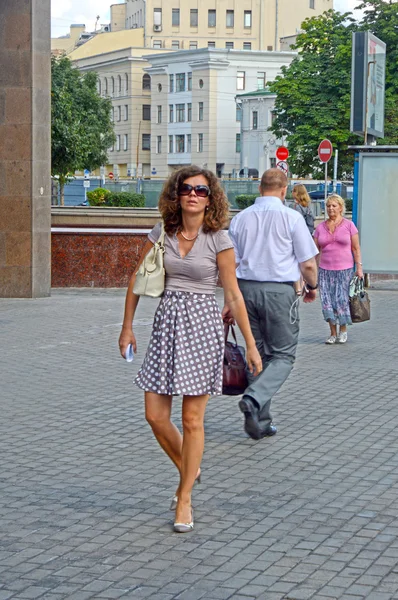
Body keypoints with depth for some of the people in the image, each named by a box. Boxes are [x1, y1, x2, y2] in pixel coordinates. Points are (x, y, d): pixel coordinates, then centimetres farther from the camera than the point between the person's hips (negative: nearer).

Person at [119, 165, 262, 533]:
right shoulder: (161, 235, 5)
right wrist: (127, 326, 13)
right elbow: (137, 279, 14)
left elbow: (233, 295, -3)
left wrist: (251, 345, -4)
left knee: (192, 420, 0)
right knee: (155, 415, 2)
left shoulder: (218, 240, -5)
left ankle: (184, 500, 12)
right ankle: (189, 470, 30)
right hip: (167, 322, 4)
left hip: (202, 324, -4)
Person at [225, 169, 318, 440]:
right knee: (283, 355, 5)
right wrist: (313, 287, 15)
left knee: (258, 354, 13)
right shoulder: (291, 218, -5)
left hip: (247, 288, 5)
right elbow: (308, 265, -4)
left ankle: (260, 422, 14)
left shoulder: (241, 218, 7)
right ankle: (254, 399, -20)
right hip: (280, 290, -4)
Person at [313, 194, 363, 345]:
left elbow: (356, 248, 4)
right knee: (328, 301, 0)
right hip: (325, 269, 2)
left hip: (344, 269, -2)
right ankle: (333, 333, 9)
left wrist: (359, 267, -2)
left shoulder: (349, 225, 3)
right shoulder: (321, 227, 9)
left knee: (342, 299, -5)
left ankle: (343, 330, 15)